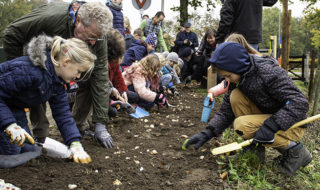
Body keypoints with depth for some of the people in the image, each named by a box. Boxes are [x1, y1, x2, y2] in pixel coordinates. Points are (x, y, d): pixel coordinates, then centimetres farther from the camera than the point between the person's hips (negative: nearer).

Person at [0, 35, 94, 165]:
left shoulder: (57, 78, -8)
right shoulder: (30, 71, -36)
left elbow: (62, 111, -9)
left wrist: (76, 144, -17)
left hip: (15, 108, 8)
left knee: (27, 149, 10)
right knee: (10, 152, -13)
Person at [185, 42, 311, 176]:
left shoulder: (269, 72, -25)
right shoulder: (237, 79, -2)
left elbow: (300, 104, -29)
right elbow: (226, 112, 2)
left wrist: (270, 126, -36)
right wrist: (207, 133, -11)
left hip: (292, 125, -7)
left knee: (241, 125, -27)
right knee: (235, 96, -12)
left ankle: (293, 149, -9)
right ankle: (255, 148, -3)